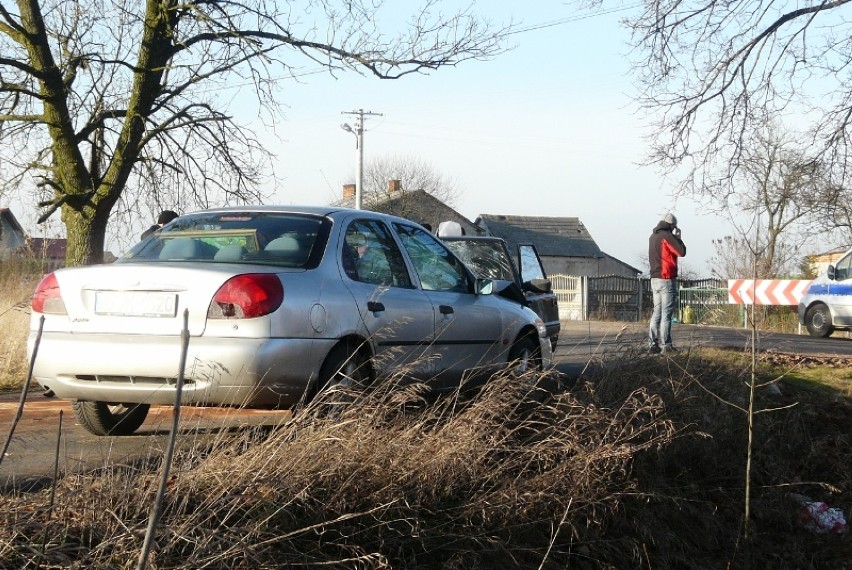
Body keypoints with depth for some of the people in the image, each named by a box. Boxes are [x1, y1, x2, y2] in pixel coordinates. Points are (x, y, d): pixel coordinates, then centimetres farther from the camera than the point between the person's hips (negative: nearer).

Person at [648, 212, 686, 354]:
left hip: (655, 279, 8)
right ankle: (665, 345, -6)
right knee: (666, 313, -6)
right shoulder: (667, 236, -12)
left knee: (657, 312, 10)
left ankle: (653, 343, 7)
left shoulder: (653, 236, 14)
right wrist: (678, 237, 1)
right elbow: (682, 252, -14)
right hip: (667, 280, -8)